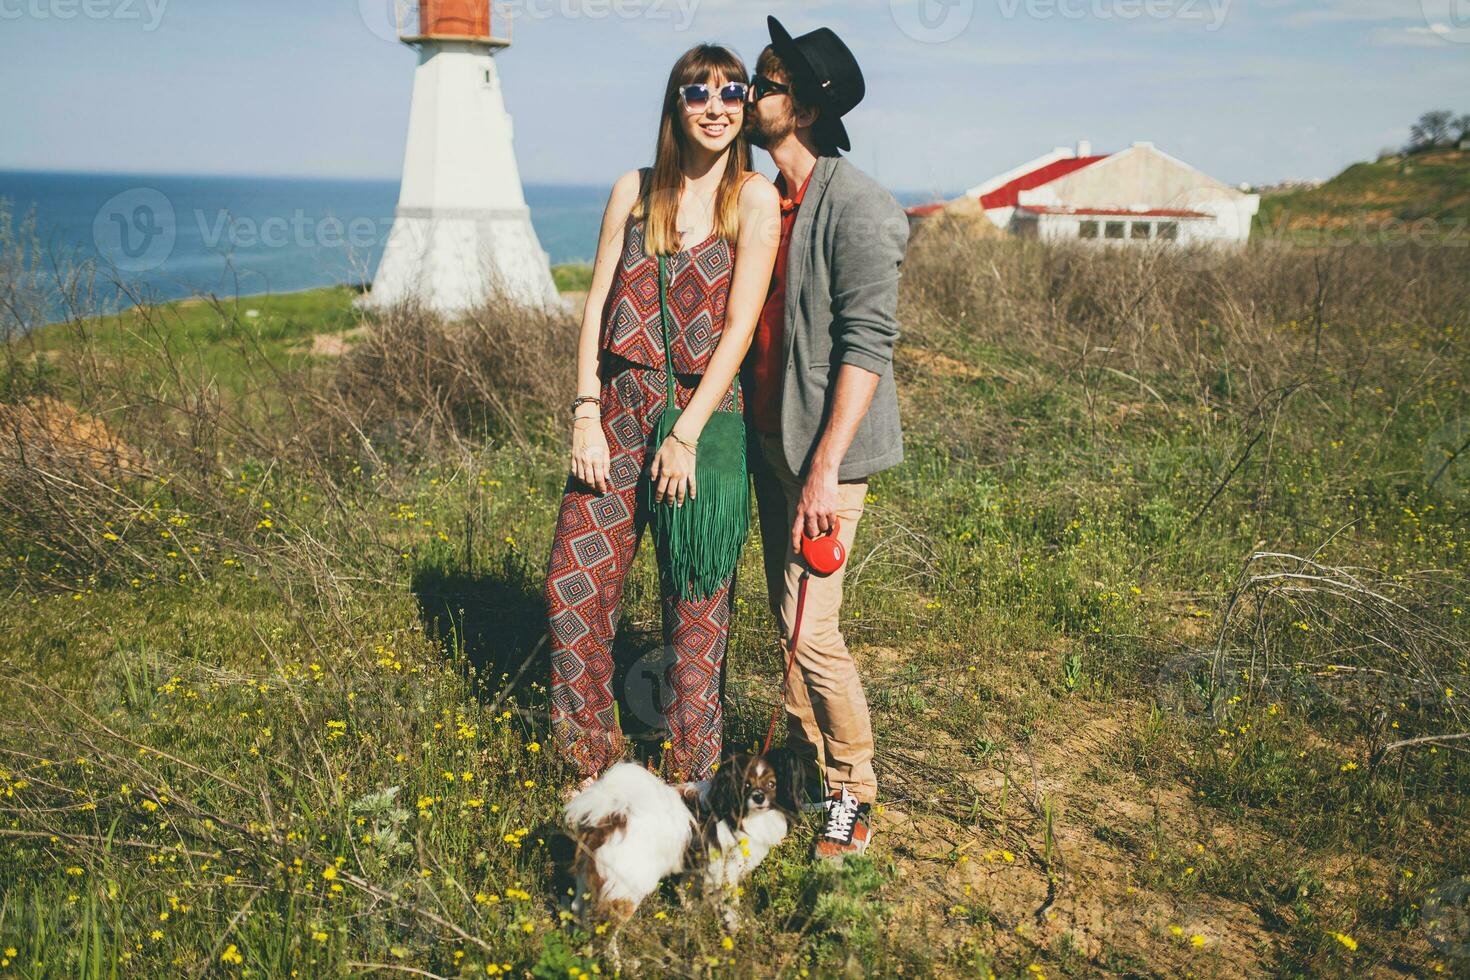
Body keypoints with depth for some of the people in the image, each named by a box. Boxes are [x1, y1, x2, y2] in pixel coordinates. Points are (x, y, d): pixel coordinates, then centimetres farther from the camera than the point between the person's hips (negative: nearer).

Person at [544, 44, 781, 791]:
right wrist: (585, 413, -4)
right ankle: (594, 762, 22)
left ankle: (690, 774, 23)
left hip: (705, 413, -3)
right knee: (572, 585, 2)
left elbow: (739, 327, -8)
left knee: (696, 605, 5)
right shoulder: (634, 191, 9)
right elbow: (597, 303, 6)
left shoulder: (754, 198, -2)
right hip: (621, 406, 4)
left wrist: (687, 435, -13)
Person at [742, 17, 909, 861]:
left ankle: (855, 795, 12)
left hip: (823, 445, -8)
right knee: (785, 612, 16)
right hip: (768, 436, 8)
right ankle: (805, 759, 33)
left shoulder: (855, 208, -16)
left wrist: (825, 468, -24)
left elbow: (867, 345, -20)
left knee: (812, 627, -7)